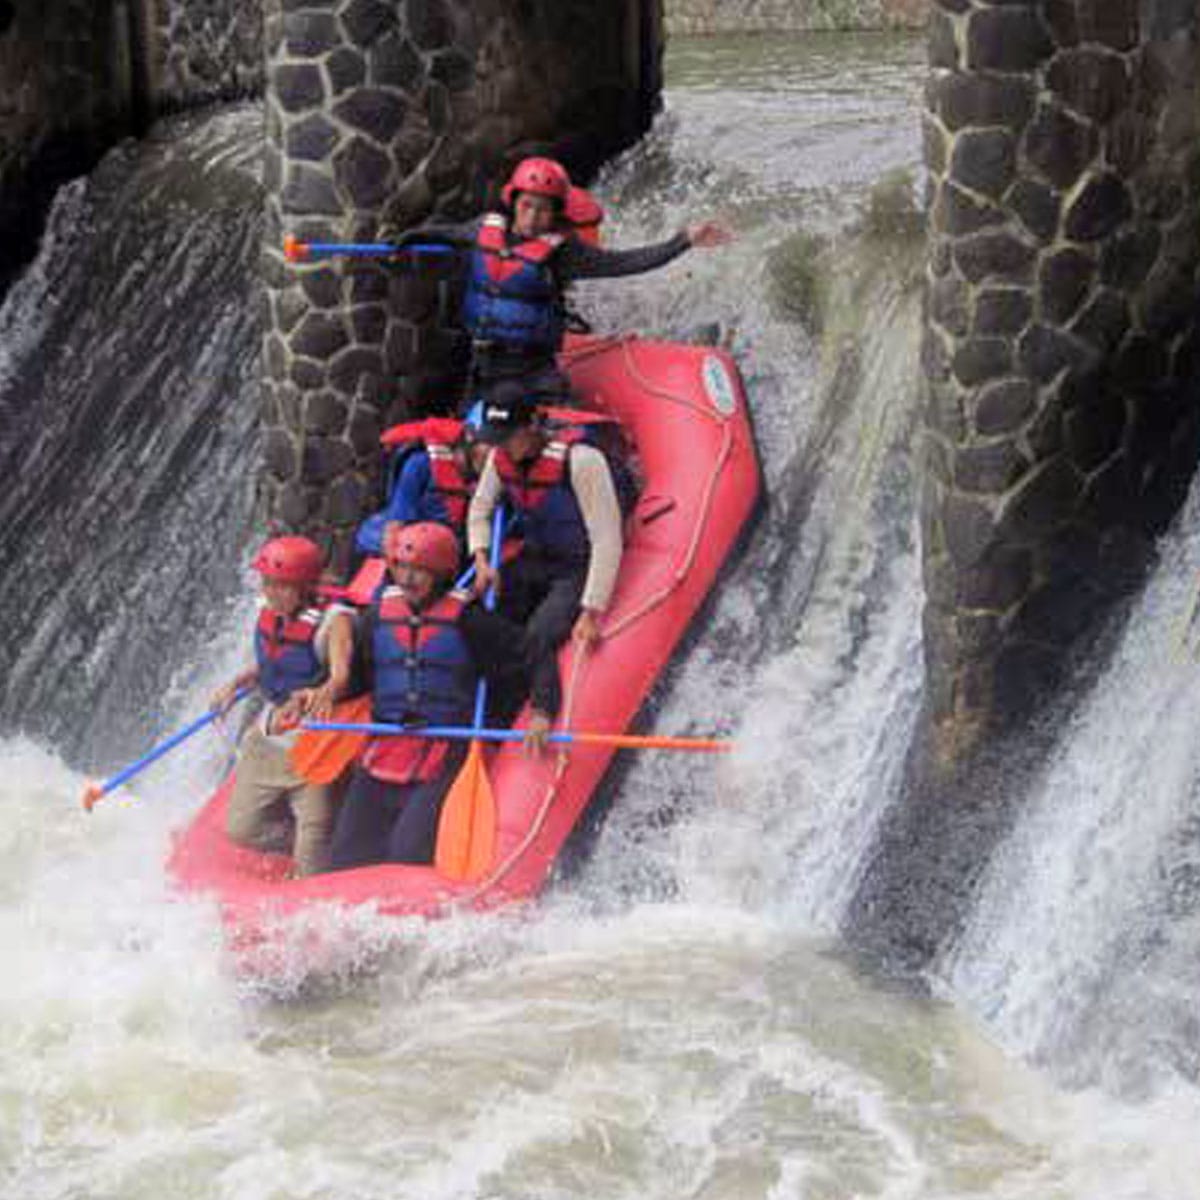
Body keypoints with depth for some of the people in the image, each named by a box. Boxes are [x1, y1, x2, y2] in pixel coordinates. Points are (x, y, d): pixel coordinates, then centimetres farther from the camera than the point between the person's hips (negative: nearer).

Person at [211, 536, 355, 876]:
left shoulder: (334, 620, -19)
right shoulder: (268, 616, 1)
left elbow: (341, 675, -37)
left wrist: (325, 694, -58)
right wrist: (238, 683, 6)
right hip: (269, 737, 7)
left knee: (314, 864, -9)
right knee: (242, 829, 10)